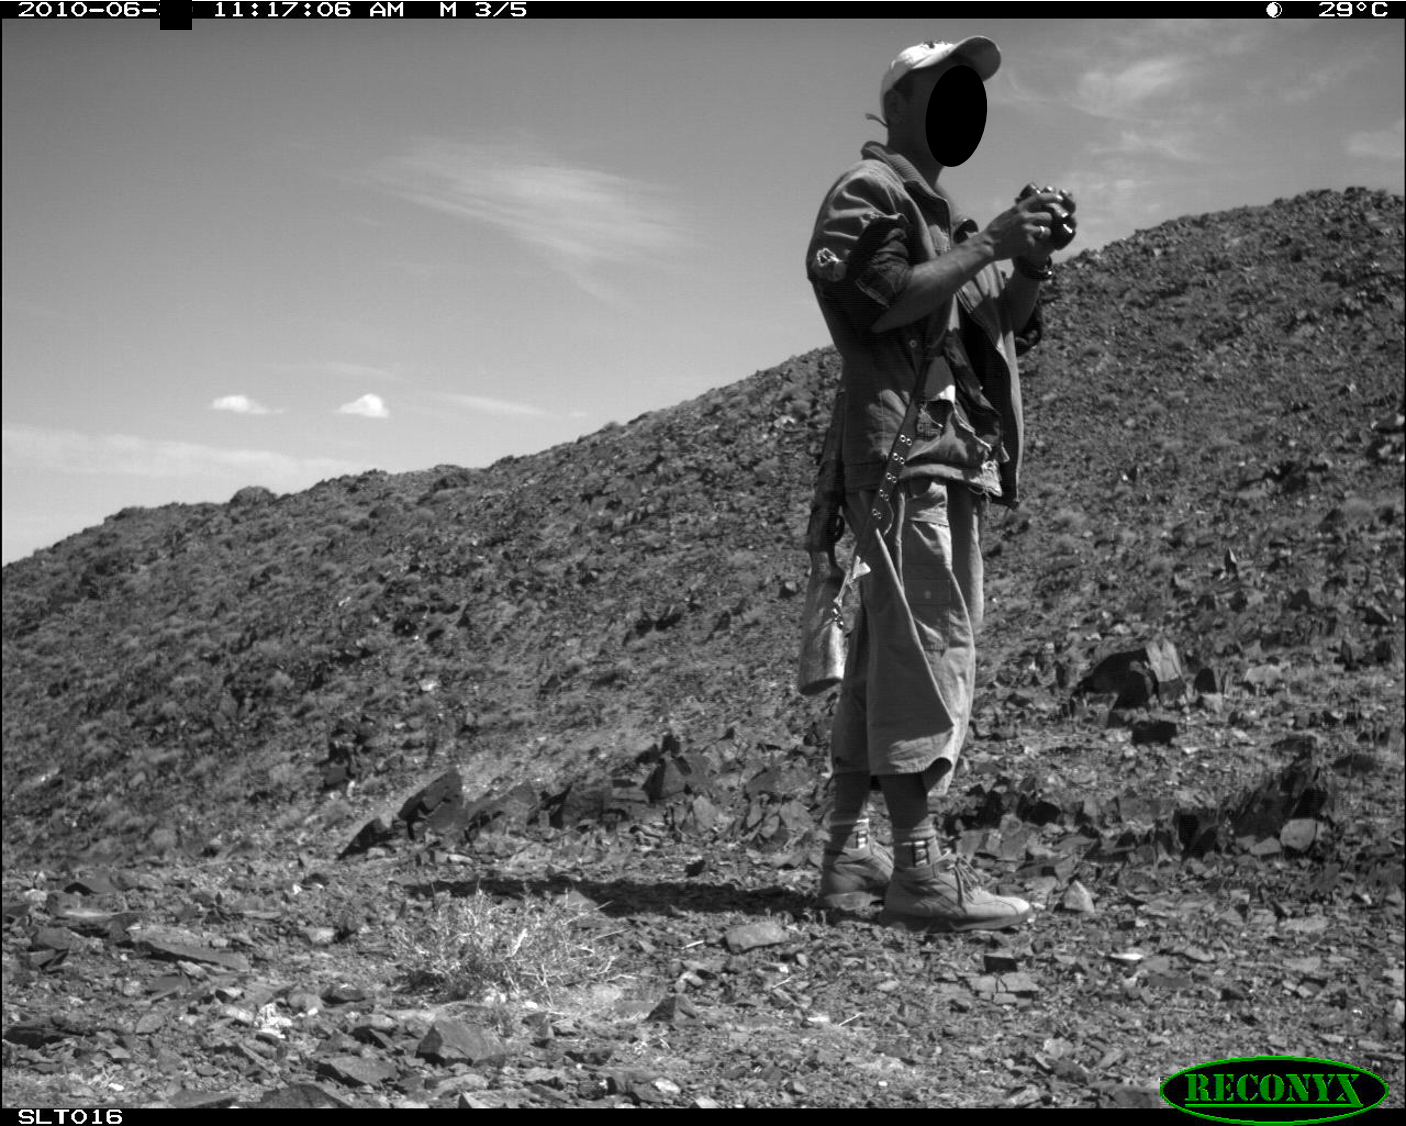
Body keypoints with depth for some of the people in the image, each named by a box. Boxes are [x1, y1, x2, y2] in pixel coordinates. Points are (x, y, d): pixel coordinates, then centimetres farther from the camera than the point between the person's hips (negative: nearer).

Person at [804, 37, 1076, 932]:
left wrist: (1032, 263, 3)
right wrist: (990, 244, -13)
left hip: (956, 457, 10)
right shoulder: (869, 190, 0)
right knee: (926, 647, -15)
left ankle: (851, 854, 10)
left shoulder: (942, 213, 27)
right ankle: (920, 870, -17)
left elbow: (1000, 324, 20)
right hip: (905, 446, -10)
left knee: (891, 652, 7)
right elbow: (884, 300, -16)